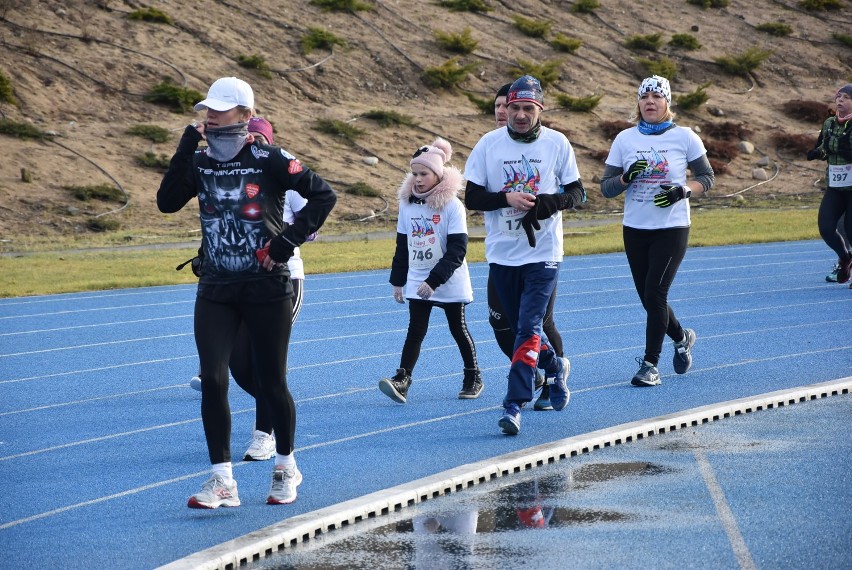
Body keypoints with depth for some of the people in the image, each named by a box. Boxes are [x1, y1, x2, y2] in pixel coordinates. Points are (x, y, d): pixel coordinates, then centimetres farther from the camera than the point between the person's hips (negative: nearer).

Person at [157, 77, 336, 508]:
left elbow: (323, 195, -9)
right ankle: (222, 481, -3)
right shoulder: (200, 163, 4)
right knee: (212, 379, -8)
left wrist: (290, 240, -16)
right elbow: (167, 203, -8)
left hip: (267, 288, -3)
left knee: (272, 383, 7)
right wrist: (185, 151, -14)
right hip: (216, 290, 4)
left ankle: (286, 467, 29)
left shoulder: (269, 161, -9)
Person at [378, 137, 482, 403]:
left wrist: (434, 280, -23)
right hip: (417, 281, 3)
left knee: (459, 330, 9)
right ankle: (402, 380, -15)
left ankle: (473, 378, 24)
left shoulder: (452, 205, -14)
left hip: (450, 282, -3)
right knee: (416, 330, -6)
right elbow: (402, 246, 11)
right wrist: (397, 281, 11)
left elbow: (457, 251, -17)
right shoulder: (407, 203, 2)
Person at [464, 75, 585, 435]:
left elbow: (576, 192, 4)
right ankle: (554, 367, 41)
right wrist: (507, 198, -18)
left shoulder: (557, 143, -2)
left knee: (528, 329, -12)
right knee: (520, 327, 13)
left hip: (543, 253, -3)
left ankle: (514, 406, -12)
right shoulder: (489, 144, 0)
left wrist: (546, 203, -17)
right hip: (501, 254, 3)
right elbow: (472, 197, 0)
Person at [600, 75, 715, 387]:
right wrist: (627, 177, -17)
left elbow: (706, 178, 4)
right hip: (635, 230, 3)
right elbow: (606, 188, 4)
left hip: (672, 229, -3)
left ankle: (650, 364, -4)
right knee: (649, 299, 8)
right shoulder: (625, 139, 3)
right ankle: (681, 337, 36)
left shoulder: (684, 137, -3)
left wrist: (682, 191, -15)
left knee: (655, 294, -12)